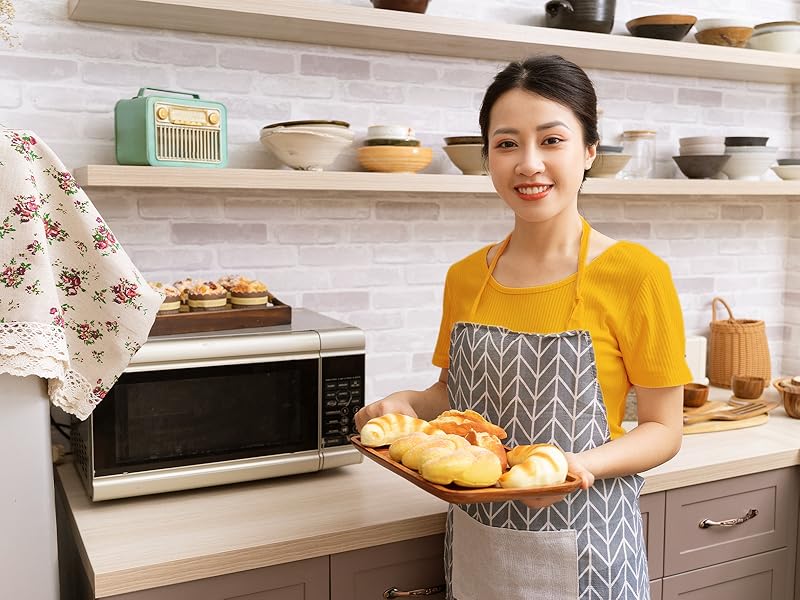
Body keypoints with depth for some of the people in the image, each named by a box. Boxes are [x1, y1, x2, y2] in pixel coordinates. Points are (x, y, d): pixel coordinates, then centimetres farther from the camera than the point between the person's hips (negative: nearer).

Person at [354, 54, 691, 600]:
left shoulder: (635, 274, -14)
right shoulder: (465, 277, 0)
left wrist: (584, 463, -25)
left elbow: (664, 429, -8)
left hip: (580, 551, -4)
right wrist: (405, 403, -7)